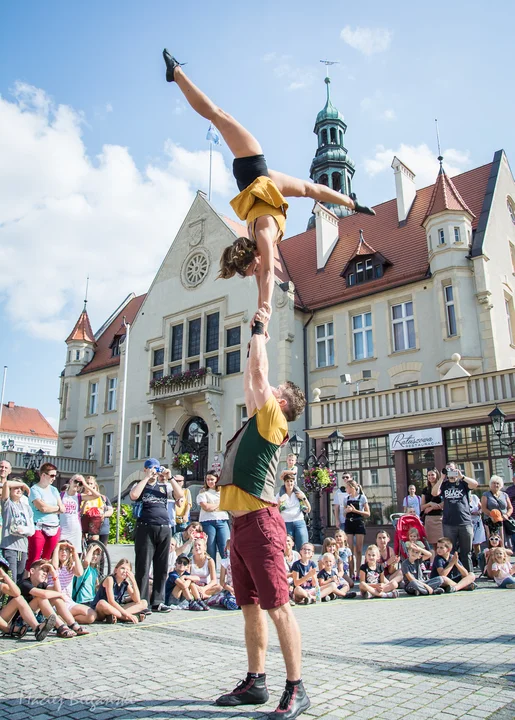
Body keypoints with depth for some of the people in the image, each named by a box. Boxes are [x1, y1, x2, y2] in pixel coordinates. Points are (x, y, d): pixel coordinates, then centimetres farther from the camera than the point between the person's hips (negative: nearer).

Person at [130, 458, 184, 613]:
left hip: (164, 529, 4)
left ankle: (157, 602, 16)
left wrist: (170, 478, -4)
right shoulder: (139, 485, 9)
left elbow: (180, 495, 1)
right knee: (143, 567, -3)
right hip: (146, 529, -3)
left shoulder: (165, 486, 16)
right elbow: (133, 496, -13)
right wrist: (146, 477, -8)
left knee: (162, 568, 7)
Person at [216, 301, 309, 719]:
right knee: (251, 607, 15)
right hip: (240, 524, 9)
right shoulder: (256, 419, 18)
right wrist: (256, 339, 31)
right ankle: (256, 682, 26)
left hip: (260, 522, -9)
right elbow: (250, 379, 28)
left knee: (277, 606, -3)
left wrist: (260, 331, 5)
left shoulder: (273, 420, -4)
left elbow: (259, 374, -7)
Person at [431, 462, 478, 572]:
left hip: (465, 523, -1)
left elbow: (475, 484, -11)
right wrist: (442, 477, -8)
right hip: (449, 524, 1)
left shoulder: (463, 483, 8)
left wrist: (461, 476, -16)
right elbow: (434, 493, -7)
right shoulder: (444, 485, 12)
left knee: (466, 552, 6)